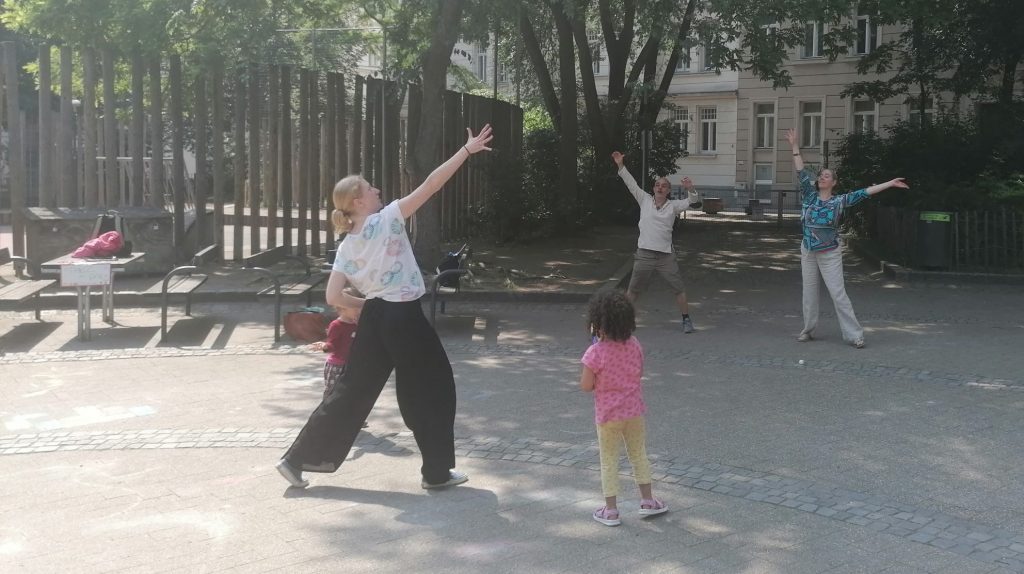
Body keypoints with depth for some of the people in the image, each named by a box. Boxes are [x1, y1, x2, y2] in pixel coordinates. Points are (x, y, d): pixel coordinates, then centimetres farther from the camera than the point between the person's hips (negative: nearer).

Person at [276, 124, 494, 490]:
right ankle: (437, 471, 16)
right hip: (404, 318, -6)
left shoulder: (345, 247, 7)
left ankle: (298, 459, 15)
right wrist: (467, 150, -12)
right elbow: (430, 185, -15)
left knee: (354, 390, 14)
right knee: (434, 389, 9)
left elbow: (333, 298, 2)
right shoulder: (387, 219, -10)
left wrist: (366, 305, 17)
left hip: (375, 319, 7)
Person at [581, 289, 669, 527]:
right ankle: (647, 501, 28)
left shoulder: (595, 353, -21)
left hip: (608, 414, -4)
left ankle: (610, 510, 15)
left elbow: (586, 386, -17)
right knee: (639, 455, 20)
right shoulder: (634, 346, -6)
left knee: (609, 462, 8)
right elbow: (639, 373, 7)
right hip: (634, 409, 4)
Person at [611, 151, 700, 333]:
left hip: (665, 255, 0)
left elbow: (691, 201, -5)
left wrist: (690, 189, -26)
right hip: (644, 254, 1)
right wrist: (620, 165, -1)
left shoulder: (673, 205, 4)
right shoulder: (645, 200, 6)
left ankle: (686, 319, 15)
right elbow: (631, 184, 4)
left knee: (679, 289, 1)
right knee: (633, 290, 9)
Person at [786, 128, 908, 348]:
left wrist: (890, 183, -12)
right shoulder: (810, 196, 1)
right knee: (809, 291, 10)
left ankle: (854, 334, -3)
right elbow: (802, 172, -1)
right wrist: (794, 147, -6)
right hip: (808, 252, 3)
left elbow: (864, 192, -8)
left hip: (830, 254, -3)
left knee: (838, 294, -6)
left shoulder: (840, 201, -5)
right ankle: (808, 330, 21)